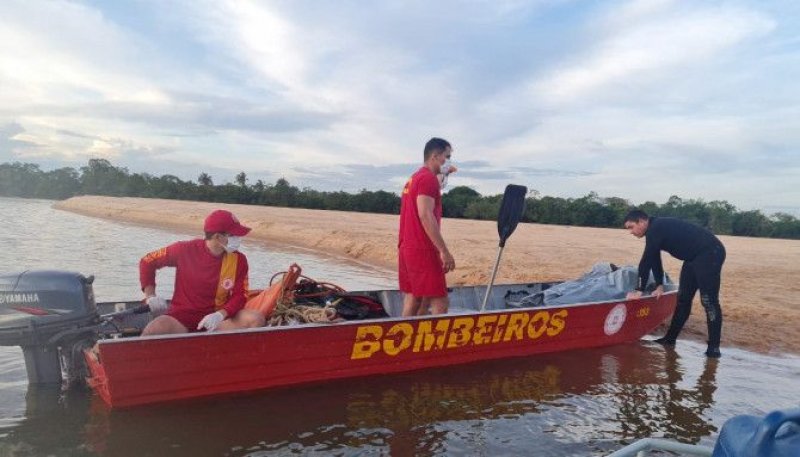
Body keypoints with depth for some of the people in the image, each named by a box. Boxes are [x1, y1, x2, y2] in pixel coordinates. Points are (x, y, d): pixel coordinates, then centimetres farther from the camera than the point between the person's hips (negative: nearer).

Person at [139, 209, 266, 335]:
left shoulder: (239, 260, -2)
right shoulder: (185, 250, -7)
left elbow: (239, 295, -2)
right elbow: (147, 262, 5)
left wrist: (220, 314, -20)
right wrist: (150, 296, -4)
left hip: (217, 320, 2)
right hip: (181, 320, -2)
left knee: (256, 319, -24)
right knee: (158, 328, -34)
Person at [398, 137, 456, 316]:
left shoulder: (413, 179, 19)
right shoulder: (429, 178, -11)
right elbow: (425, 216, -21)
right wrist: (444, 251, -21)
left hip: (407, 248, 10)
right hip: (422, 251, -10)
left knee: (413, 300, 10)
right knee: (440, 303, -7)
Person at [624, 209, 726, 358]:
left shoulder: (655, 229, -19)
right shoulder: (655, 230, 11)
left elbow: (646, 261, -20)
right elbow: (654, 261, 16)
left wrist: (639, 290, -17)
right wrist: (659, 285, 12)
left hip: (710, 253, -10)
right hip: (694, 257, 10)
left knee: (709, 301, -12)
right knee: (683, 298, 12)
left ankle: (714, 347, -7)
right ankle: (670, 339, 18)